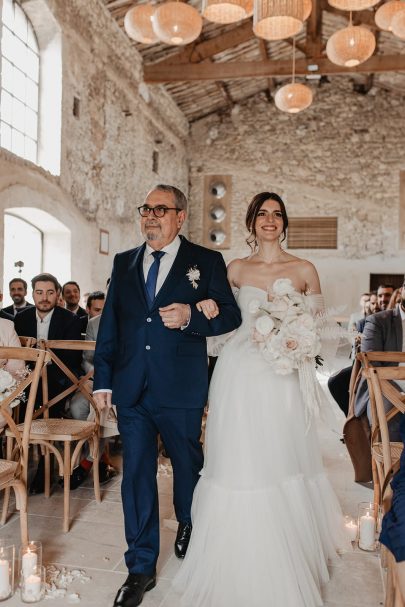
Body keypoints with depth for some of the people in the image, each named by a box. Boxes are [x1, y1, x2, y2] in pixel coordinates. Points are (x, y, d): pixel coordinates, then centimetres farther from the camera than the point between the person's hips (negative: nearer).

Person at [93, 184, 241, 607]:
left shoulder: (206, 262, -1)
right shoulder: (123, 263, 9)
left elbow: (230, 315, -4)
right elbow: (109, 325, 9)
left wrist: (191, 316, -23)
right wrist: (103, 380, 5)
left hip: (181, 390, -2)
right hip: (131, 390, 3)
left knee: (187, 463, 17)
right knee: (135, 475, 7)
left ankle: (188, 524, 48)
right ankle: (141, 568, 22)